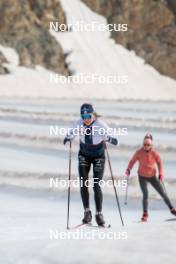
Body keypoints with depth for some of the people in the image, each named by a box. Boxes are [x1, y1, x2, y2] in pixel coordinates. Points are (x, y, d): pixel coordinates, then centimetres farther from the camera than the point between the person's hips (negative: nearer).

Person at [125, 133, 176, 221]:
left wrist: (161, 174, -10)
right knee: (145, 195, -15)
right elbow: (132, 161, -4)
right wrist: (129, 169, -20)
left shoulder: (154, 153, -14)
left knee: (163, 193, 5)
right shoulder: (139, 152, -15)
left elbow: (159, 162, -2)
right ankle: (145, 214, 1)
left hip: (152, 176, 1)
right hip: (142, 177, -1)